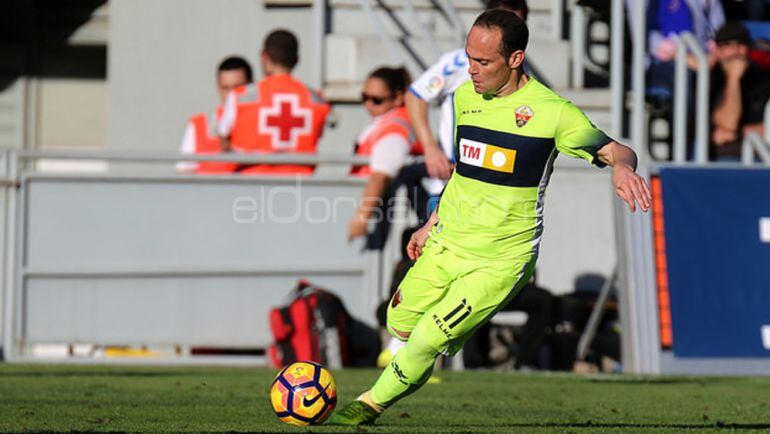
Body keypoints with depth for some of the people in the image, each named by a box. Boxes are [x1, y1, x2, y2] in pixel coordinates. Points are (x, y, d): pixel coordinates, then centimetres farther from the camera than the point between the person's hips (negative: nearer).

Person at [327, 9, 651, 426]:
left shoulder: (551, 111, -15)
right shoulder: (465, 97, 4)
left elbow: (617, 151, -14)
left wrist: (622, 166, -38)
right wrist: (432, 223, 23)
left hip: (502, 258, -6)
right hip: (445, 243, 6)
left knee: (429, 338, -9)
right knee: (400, 323, 9)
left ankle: (373, 403, 13)